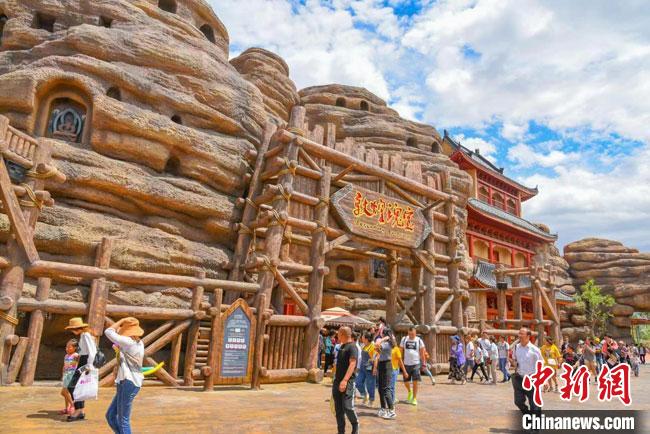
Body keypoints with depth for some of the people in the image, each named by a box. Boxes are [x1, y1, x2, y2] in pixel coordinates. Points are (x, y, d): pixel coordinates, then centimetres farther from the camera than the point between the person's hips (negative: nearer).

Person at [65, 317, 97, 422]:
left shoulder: (85, 335, -15)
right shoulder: (82, 335, 15)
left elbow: (92, 351, -21)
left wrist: (89, 366, -21)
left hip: (85, 363, -10)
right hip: (82, 363, 10)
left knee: (72, 387, -9)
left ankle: (78, 411, -3)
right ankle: (81, 411, 20)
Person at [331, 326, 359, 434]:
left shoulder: (352, 347, -12)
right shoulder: (342, 346, 15)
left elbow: (352, 364, -22)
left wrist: (345, 380, -30)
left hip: (347, 382, -8)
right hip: (337, 381, 8)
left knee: (347, 407, -9)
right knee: (338, 409, 9)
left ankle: (355, 425, 16)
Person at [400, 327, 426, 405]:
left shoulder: (419, 340, -2)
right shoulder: (404, 339, 2)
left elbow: (422, 353, 3)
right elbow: (401, 351, 8)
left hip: (416, 364, -2)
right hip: (406, 364, 2)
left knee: (415, 382, -3)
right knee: (406, 382, 9)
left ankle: (414, 398, 11)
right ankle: (409, 391, 39)